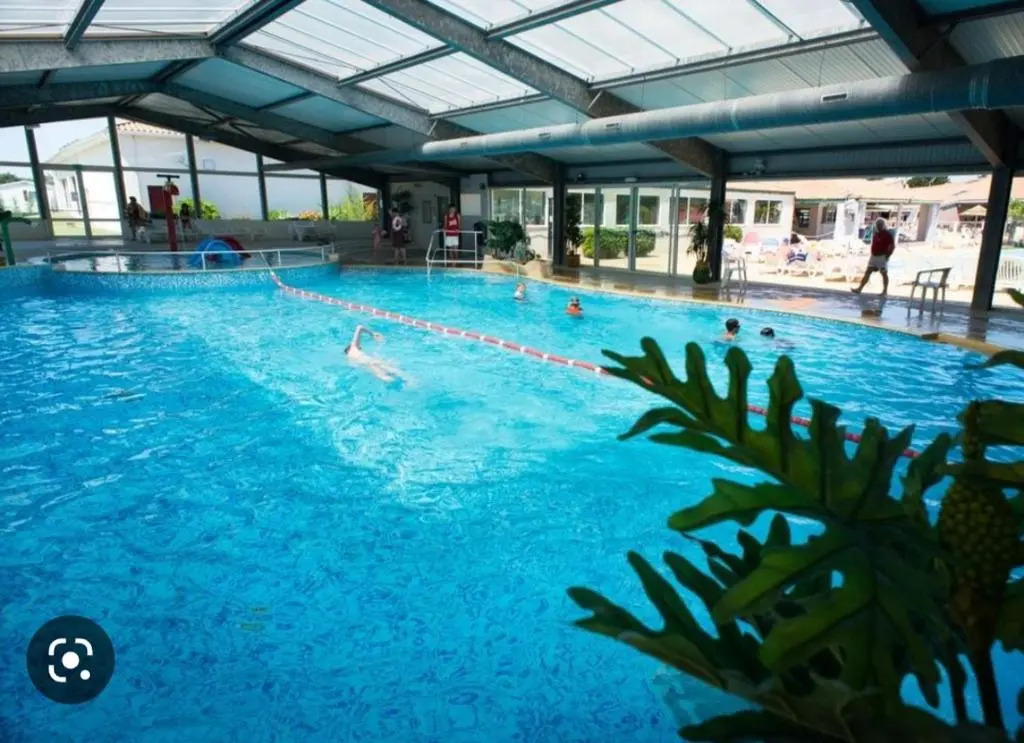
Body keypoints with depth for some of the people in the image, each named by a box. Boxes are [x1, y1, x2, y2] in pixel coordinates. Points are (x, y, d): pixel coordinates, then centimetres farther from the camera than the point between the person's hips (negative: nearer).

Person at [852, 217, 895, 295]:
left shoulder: (888, 234, -11)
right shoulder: (875, 233, 10)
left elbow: (892, 246, -13)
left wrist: (887, 256, -16)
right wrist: (872, 253, 13)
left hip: (882, 257, -7)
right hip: (874, 256, 7)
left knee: (884, 274, 2)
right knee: (867, 272, 4)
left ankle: (885, 291, 10)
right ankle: (860, 289, 5)